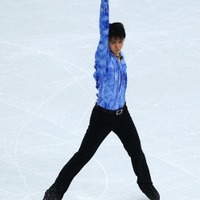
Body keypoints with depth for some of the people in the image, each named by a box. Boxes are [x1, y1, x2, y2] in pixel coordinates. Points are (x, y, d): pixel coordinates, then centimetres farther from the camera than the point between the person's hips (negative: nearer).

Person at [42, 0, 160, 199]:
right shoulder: (103, 56, -19)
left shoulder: (120, 56, -1)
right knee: (83, 155, -1)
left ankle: (145, 183, 43)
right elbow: (103, 28, -31)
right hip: (102, 115, -6)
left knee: (136, 151, 18)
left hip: (122, 114, 6)